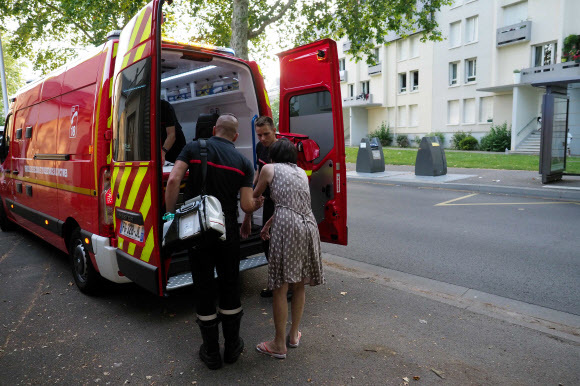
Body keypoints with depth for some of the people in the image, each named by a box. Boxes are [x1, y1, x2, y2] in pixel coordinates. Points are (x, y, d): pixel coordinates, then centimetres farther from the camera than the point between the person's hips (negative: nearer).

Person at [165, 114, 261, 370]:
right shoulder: (243, 162, 0)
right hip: (227, 233, 1)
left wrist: (171, 215, -5)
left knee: (204, 288, 10)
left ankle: (211, 353, 22)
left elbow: (173, 180, -14)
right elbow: (247, 205, -7)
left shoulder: (194, 148, 0)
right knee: (229, 286, 16)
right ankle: (232, 347, 28)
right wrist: (259, 203, 15)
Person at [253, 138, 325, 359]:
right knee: (299, 285, 17)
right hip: (308, 227, 6)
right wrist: (268, 224, 38)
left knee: (280, 288, 3)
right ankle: (294, 335, 31)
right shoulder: (301, 172, 23)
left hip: (286, 228, -6)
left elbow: (254, 197, 21)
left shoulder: (269, 169, 9)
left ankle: (279, 345, 13)